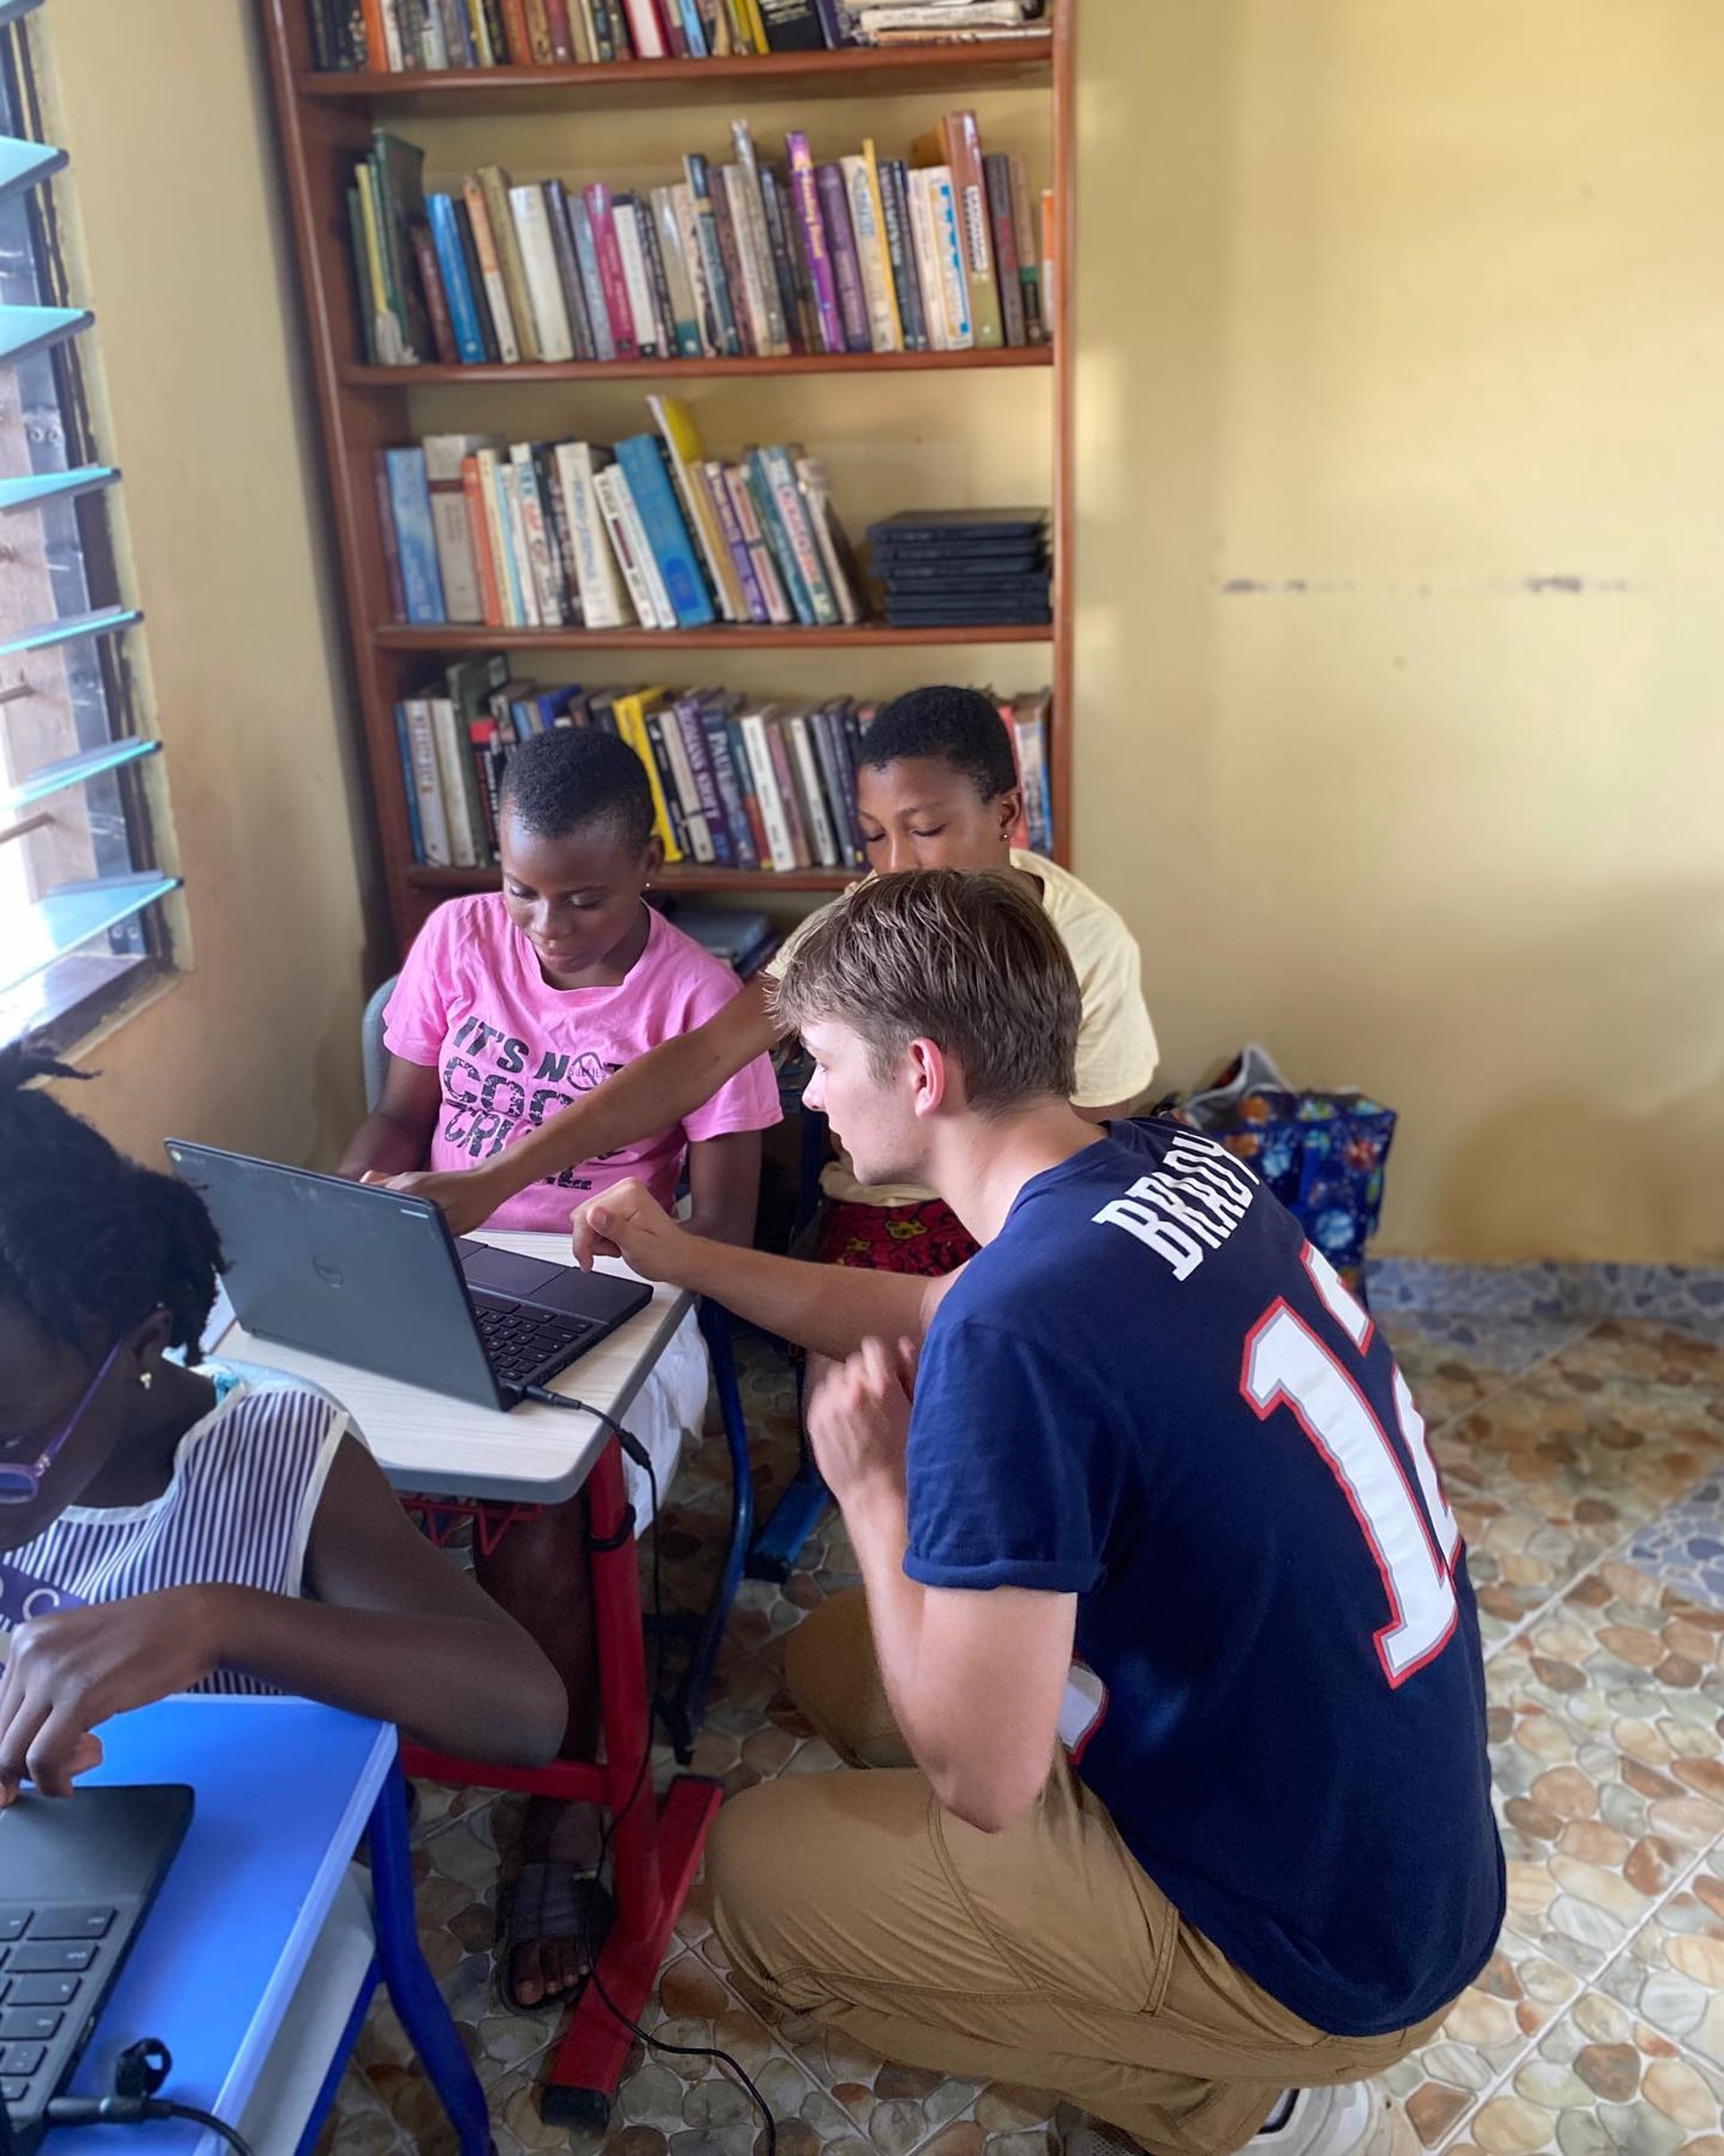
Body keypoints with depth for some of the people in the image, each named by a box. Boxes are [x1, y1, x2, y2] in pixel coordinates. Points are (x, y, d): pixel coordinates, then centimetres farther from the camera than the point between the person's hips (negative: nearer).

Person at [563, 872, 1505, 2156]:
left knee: (757, 1870, 0)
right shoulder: (1180, 1171, -4)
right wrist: (686, 1259, 20)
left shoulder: (1015, 1336, -32)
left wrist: (871, 1488, -12)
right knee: (837, 1658, 15)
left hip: (1327, 1945, -8)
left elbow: (981, 1782, -24)